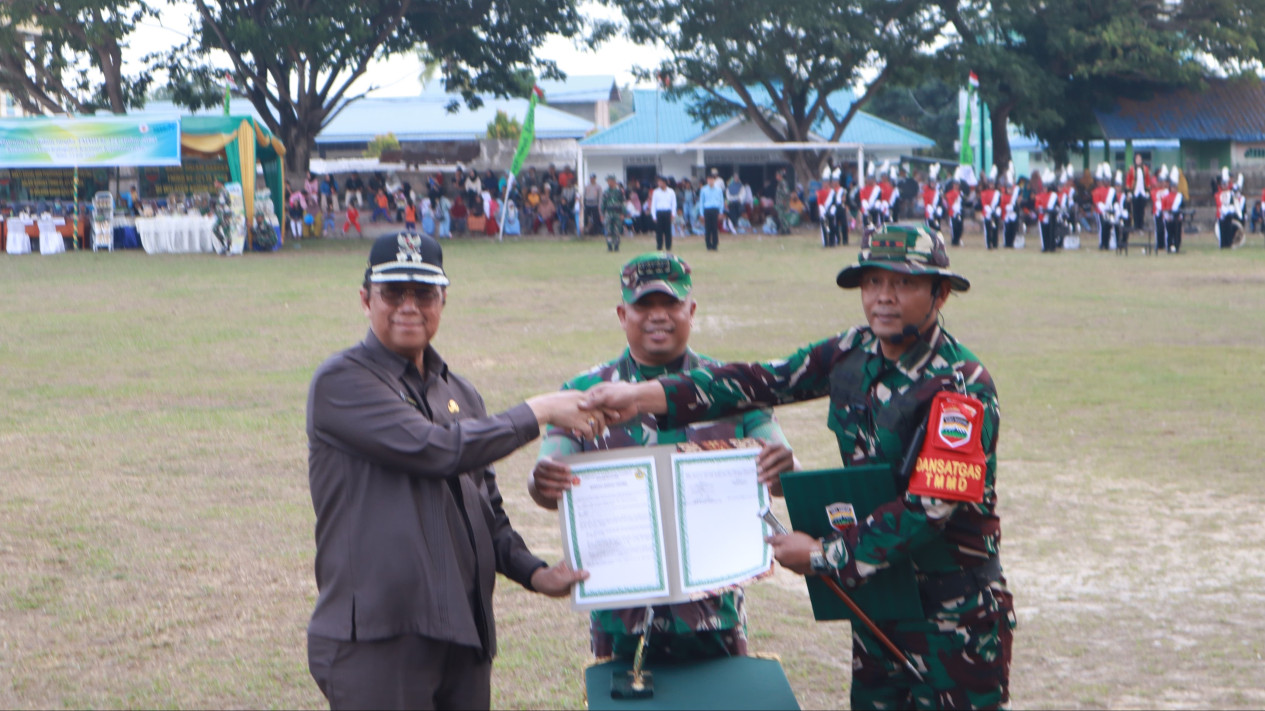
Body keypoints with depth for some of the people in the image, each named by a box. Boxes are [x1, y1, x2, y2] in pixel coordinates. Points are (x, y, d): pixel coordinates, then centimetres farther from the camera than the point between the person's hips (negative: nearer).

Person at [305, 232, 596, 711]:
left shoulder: (460, 394, 20)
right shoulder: (341, 382, -5)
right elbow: (435, 449, -16)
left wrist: (532, 571, 6)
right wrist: (537, 413, -6)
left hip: (465, 635, 7)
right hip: (377, 637, -7)